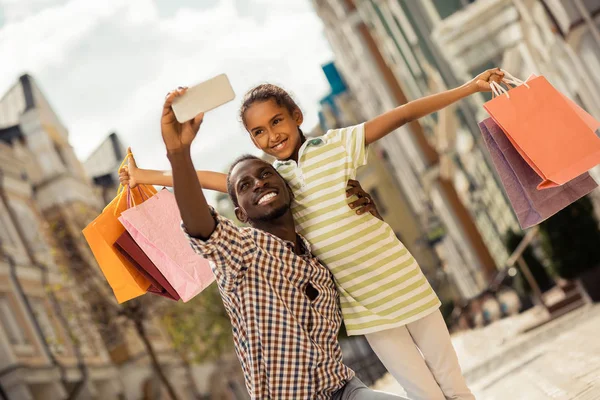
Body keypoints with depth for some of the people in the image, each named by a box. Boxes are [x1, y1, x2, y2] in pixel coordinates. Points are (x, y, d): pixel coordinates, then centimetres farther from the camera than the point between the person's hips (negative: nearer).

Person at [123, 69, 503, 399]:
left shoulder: (337, 145, -5)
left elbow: (403, 114, -8)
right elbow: (207, 178, 14)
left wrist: (468, 88, -10)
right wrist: (146, 175, 19)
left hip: (403, 287, -2)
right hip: (363, 306, 2)